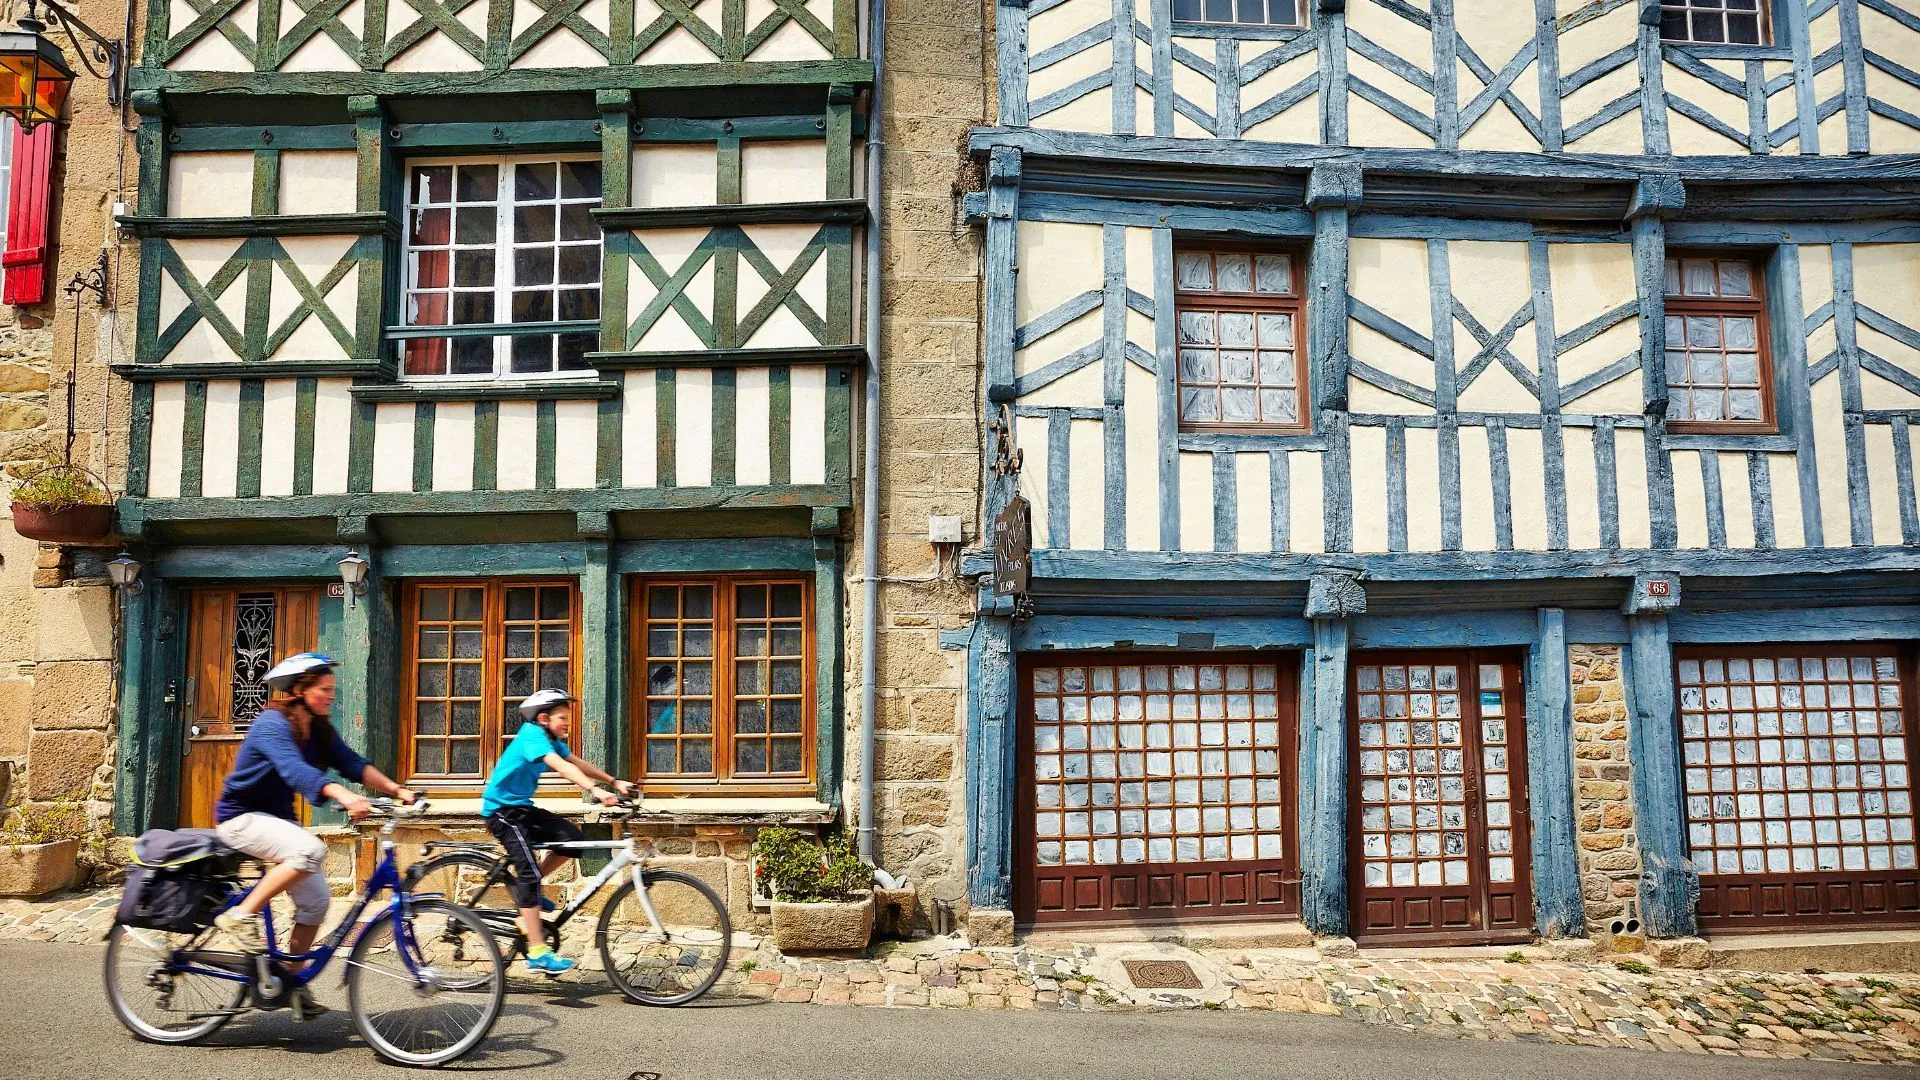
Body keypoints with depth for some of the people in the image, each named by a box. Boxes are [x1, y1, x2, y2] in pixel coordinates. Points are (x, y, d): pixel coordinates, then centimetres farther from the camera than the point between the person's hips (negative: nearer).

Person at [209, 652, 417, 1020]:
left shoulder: (318, 729, 2)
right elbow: (295, 769, -40)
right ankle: (241, 915, -19)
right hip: (242, 817, -8)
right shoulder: (272, 724, -23)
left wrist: (396, 790, -20)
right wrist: (344, 796, -55)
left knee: (316, 901, 1)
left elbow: (351, 762, -6)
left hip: (276, 818, 8)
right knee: (311, 850, -33)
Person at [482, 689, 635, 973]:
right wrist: (595, 790, -46)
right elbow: (561, 766, -35)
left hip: (522, 807, 9)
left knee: (572, 837, -6)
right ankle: (538, 953, -19)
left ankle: (525, 891, 12)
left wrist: (615, 782, -4)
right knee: (529, 872, -17)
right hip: (501, 809, -9)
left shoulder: (551, 739, 7)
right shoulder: (532, 734, -21)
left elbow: (578, 762, 6)